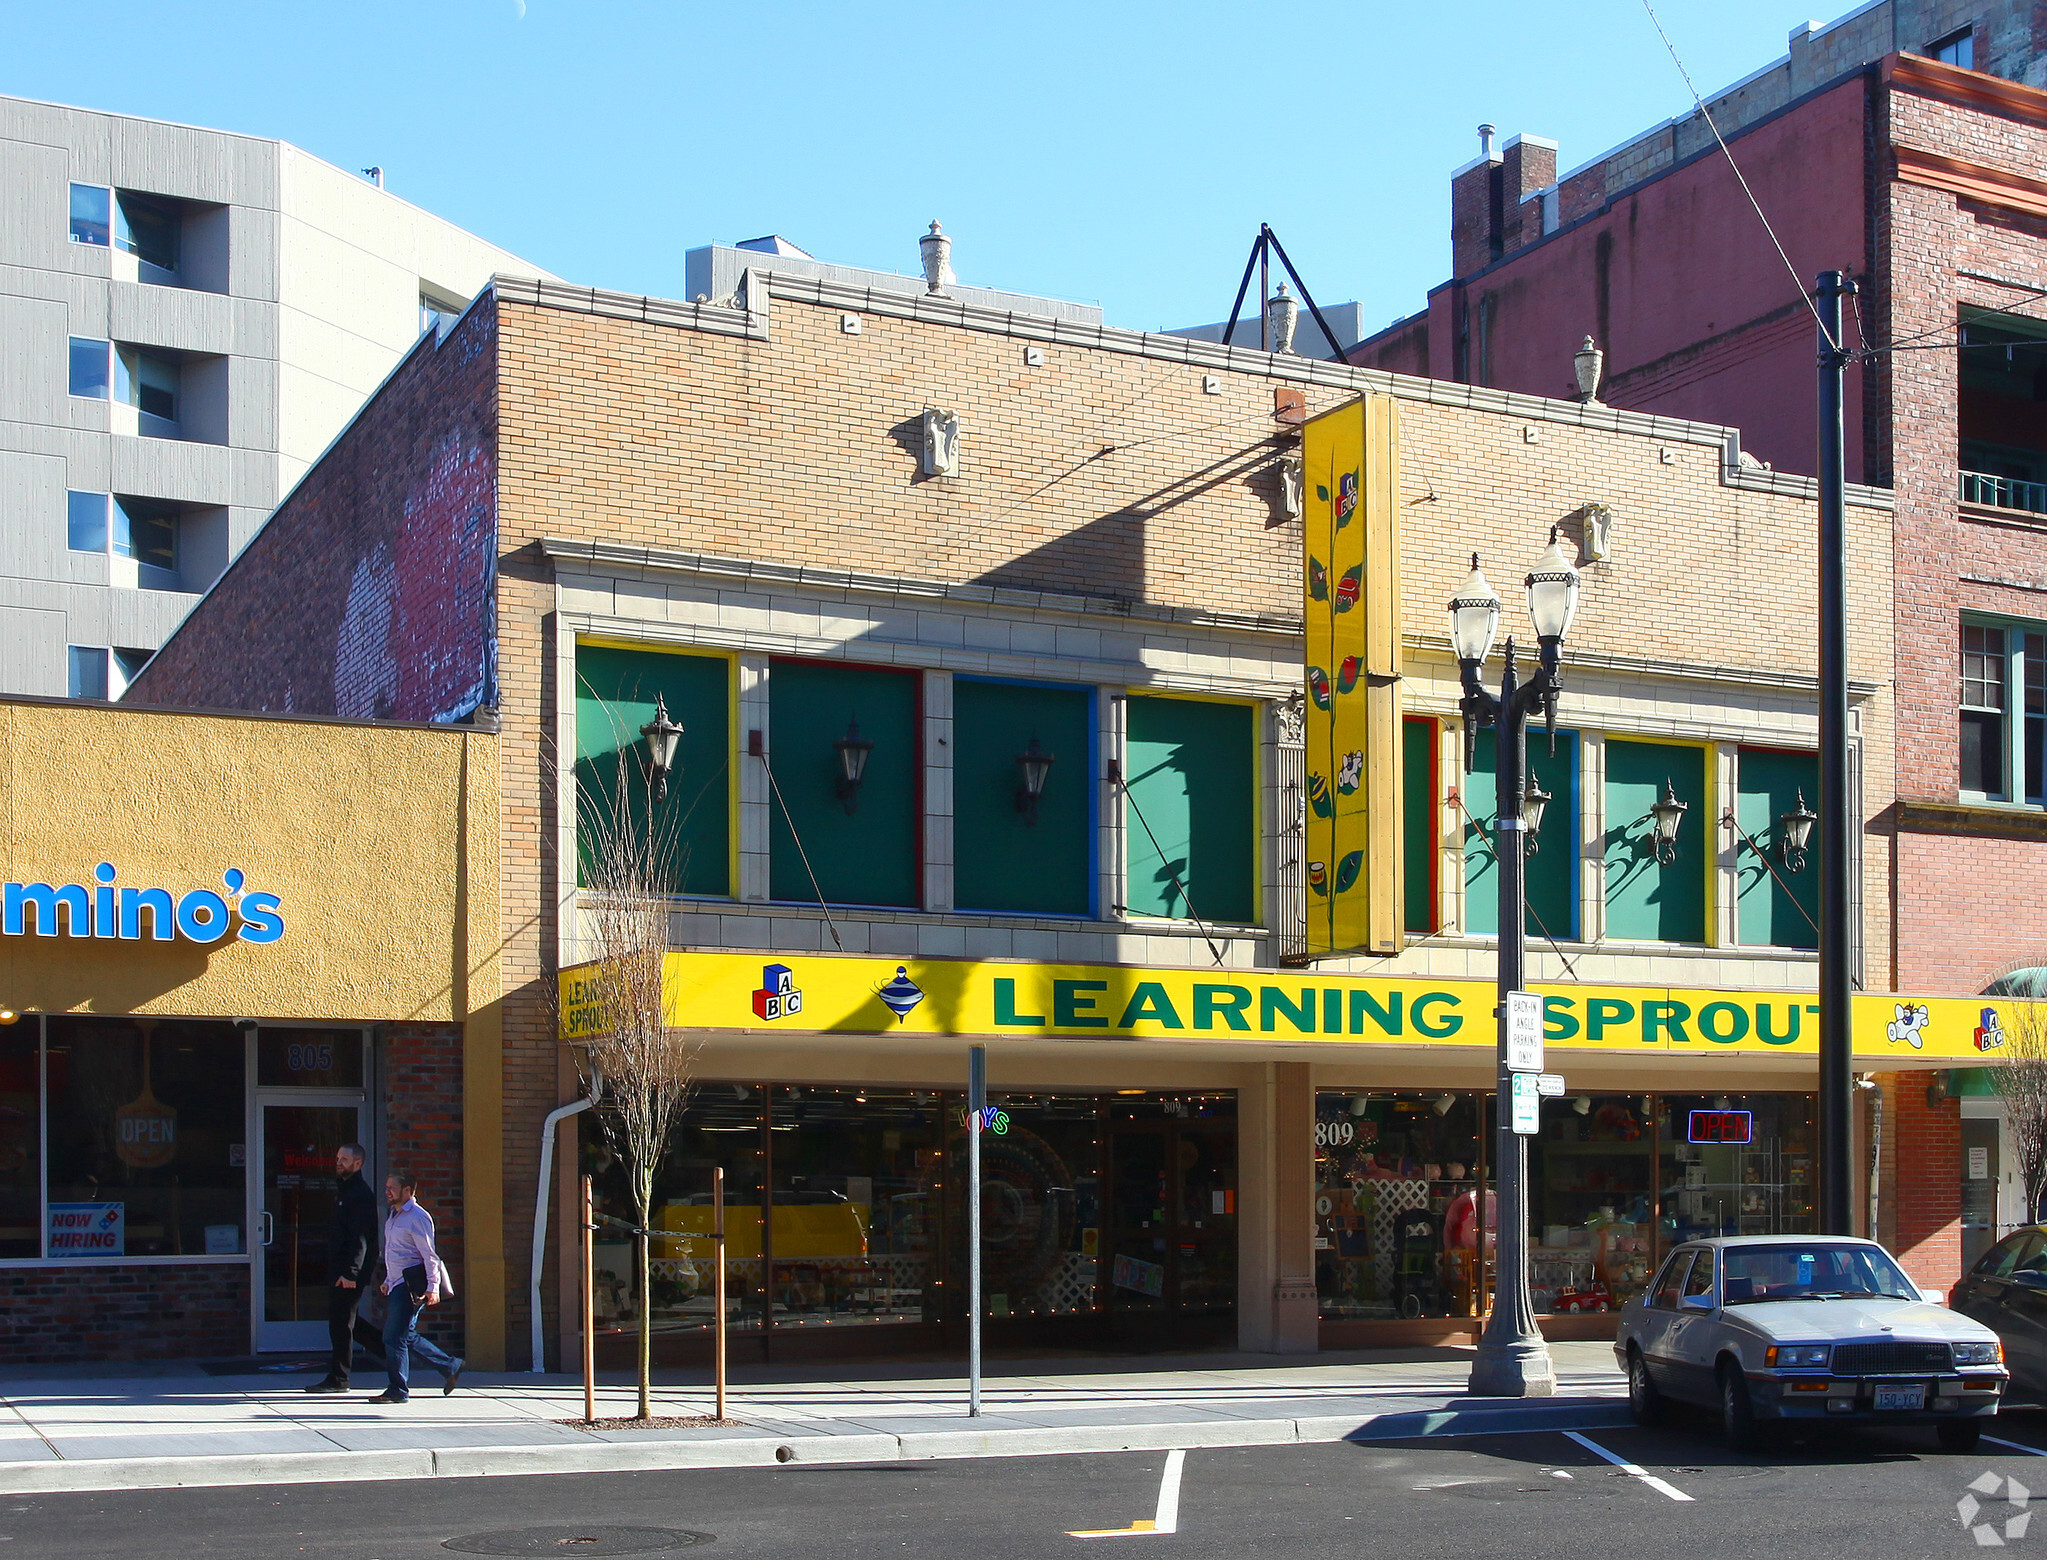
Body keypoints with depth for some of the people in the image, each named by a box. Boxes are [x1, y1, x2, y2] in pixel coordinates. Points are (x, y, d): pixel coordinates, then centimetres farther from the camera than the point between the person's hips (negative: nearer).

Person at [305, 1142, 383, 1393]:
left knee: (341, 1322, -4)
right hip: (338, 1268, 10)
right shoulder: (344, 1190, 18)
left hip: (349, 1271, -10)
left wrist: (351, 1273, -25)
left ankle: (338, 1379, 2)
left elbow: (360, 1238, -21)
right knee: (343, 1321, 14)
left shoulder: (360, 1194, -14)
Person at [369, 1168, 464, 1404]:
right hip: (398, 1284, 10)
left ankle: (398, 1390, 2)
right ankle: (450, 1366, 21)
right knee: (407, 1336, 11)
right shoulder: (394, 1215, 16)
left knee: (395, 1337, -7)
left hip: (411, 1285, -10)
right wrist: (388, 1280, 23)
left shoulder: (417, 1217, -13)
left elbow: (429, 1255, -17)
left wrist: (432, 1287, -20)